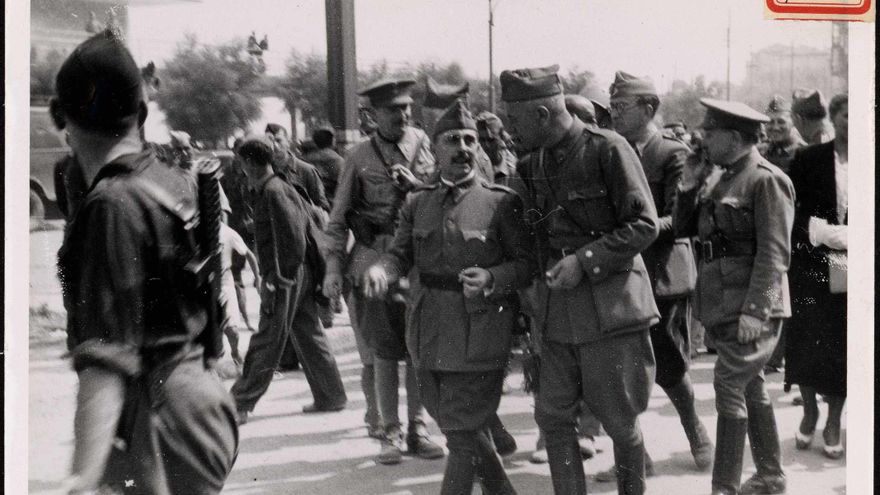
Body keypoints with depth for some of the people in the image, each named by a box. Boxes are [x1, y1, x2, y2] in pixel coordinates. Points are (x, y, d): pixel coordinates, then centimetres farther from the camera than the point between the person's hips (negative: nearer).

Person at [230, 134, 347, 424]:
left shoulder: (273, 191, -16)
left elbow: (295, 236, -21)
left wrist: (281, 278, -17)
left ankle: (240, 405, 3)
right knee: (308, 335, 15)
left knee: (267, 343, -3)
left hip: (285, 278, -10)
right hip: (301, 274, 10)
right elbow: (311, 215, 19)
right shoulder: (279, 186, 12)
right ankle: (330, 397, 20)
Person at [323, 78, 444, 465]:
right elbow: (338, 216, 6)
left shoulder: (425, 145, 5)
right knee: (384, 349, 1)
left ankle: (417, 429, 16)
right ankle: (390, 432, 11)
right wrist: (334, 266, 0)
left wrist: (414, 183, -11)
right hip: (374, 259, -1)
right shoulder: (360, 156, 3)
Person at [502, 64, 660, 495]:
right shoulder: (531, 165, 9)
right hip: (557, 312, 6)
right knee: (551, 416, 3)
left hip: (611, 308, -6)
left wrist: (585, 260, -18)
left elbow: (644, 225, -11)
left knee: (621, 423, 5)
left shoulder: (607, 149, -11)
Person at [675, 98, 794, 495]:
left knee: (730, 387, -9)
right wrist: (689, 187, 0)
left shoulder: (766, 180, -11)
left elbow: (773, 252, -17)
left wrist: (755, 310, -23)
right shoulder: (719, 178, 14)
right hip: (723, 304, 8)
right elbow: (683, 228, 14)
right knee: (751, 387, 15)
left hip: (751, 304, -8)